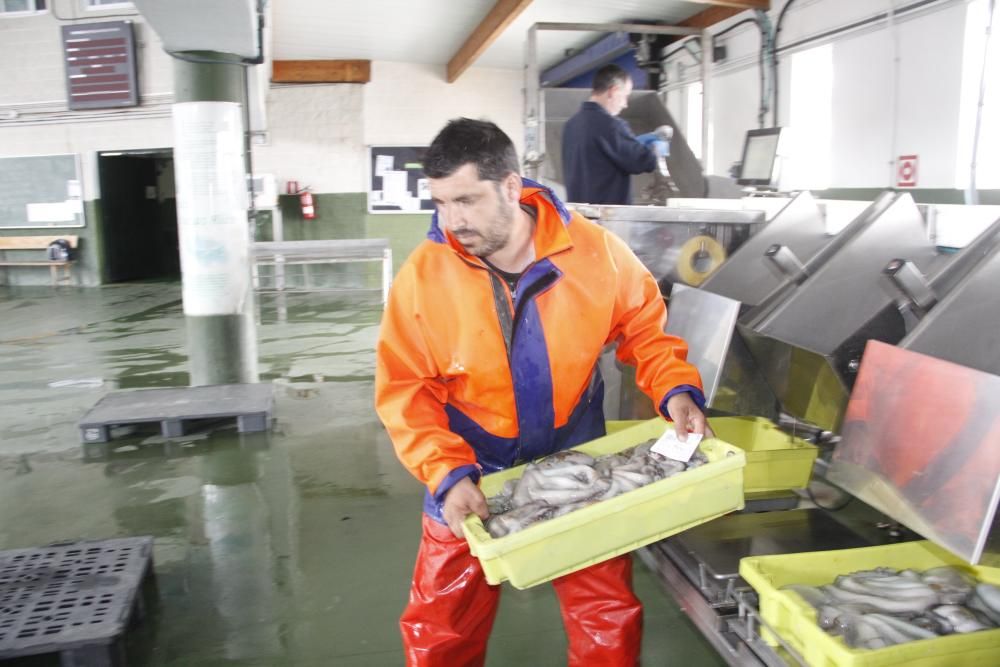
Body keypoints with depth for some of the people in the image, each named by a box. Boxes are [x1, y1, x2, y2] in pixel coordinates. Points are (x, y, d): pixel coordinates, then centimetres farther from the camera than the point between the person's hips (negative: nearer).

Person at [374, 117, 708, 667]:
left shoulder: (596, 251, -14)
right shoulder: (422, 276, -16)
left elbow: (645, 327, 1)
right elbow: (404, 391, -13)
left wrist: (676, 390, -15)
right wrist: (447, 474, -25)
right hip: (471, 478, 0)